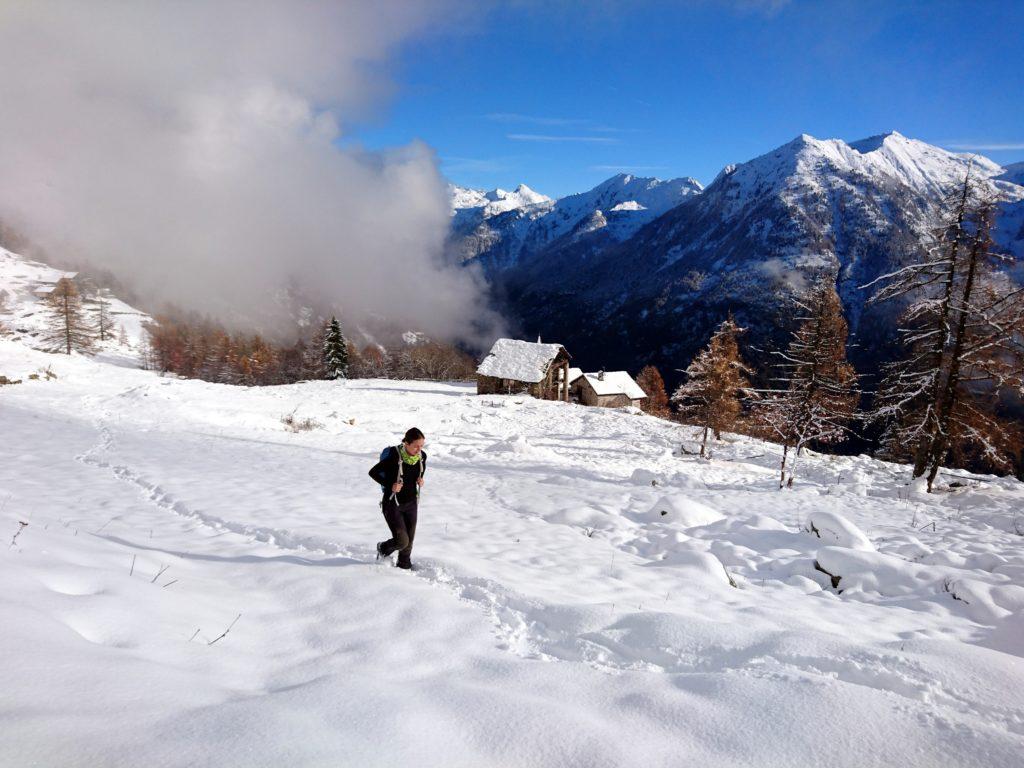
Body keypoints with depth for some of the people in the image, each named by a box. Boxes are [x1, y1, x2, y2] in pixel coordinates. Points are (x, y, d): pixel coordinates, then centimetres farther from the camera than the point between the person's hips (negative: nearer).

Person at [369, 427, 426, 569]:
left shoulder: (422, 456, -7)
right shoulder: (394, 456, -24)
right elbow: (373, 472, -14)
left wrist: (420, 479, -4)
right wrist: (390, 485, -22)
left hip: (411, 503, 5)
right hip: (393, 504, -5)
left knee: (409, 540, 11)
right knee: (402, 541, -9)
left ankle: (404, 565, 35)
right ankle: (383, 548, 24)